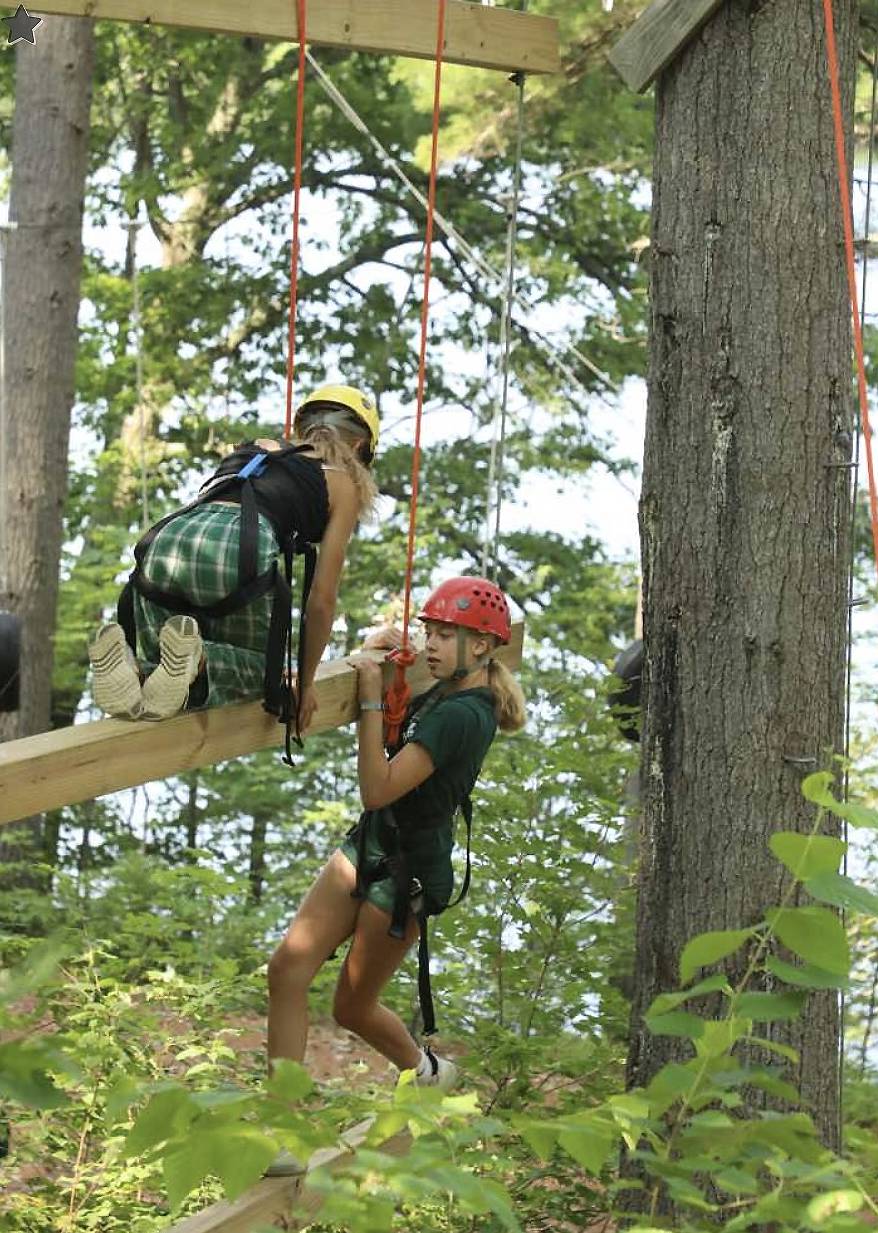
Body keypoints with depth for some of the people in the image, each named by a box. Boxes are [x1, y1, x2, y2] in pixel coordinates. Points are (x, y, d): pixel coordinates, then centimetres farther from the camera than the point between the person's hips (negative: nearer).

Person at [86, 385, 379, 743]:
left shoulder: (254, 449, 38)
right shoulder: (341, 482, 23)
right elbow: (322, 598, 20)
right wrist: (305, 682, 32)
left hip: (164, 540, 5)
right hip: (237, 548, -5)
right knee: (259, 669, 20)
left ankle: (127, 670, -16)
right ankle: (194, 659, -14)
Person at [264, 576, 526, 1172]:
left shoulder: (462, 716, -23)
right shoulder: (448, 692, 6)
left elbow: (379, 788, -28)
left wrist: (372, 699, -28)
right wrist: (377, 662, 9)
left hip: (407, 872, -9)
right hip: (369, 847, 9)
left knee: (354, 1008, 6)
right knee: (288, 967, -4)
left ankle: (425, 1069, 32)